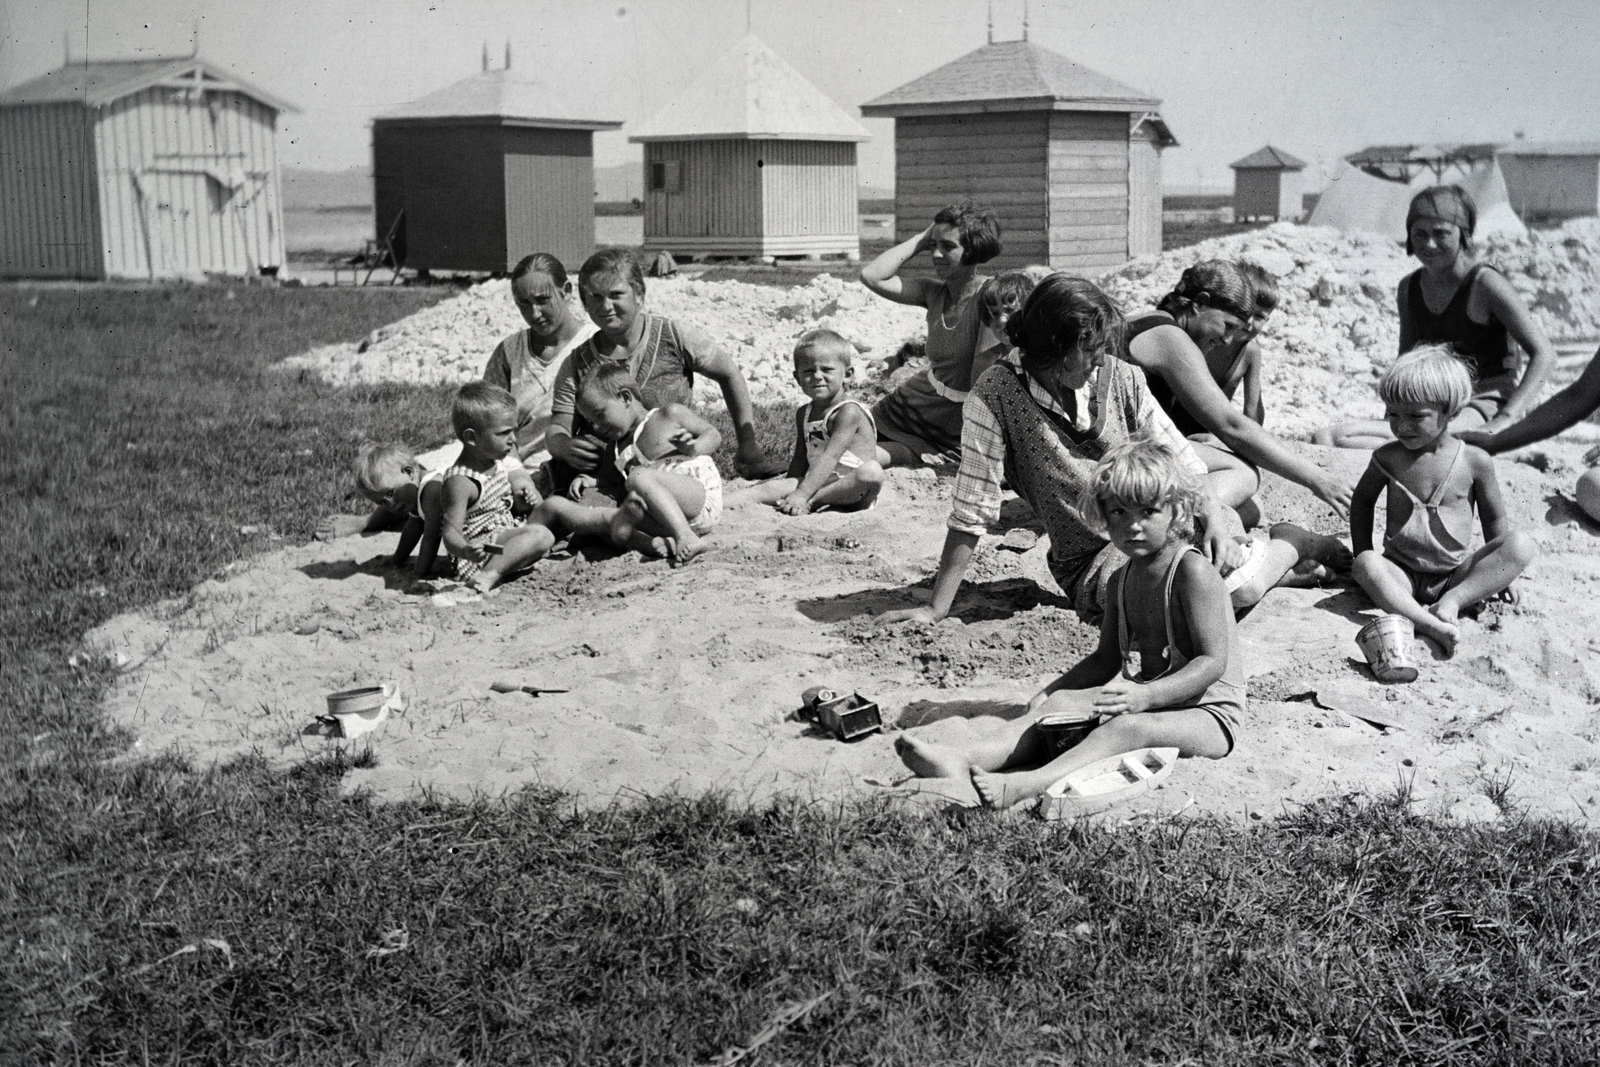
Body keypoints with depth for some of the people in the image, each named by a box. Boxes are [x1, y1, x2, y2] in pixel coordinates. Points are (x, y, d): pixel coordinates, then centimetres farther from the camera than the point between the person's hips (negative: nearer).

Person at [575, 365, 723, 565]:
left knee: (639, 476, -30)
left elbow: (714, 434, 8)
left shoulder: (670, 414, 8)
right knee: (618, 528, -19)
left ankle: (686, 538, -41)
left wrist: (695, 448, -13)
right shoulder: (622, 449, 25)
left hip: (702, 498, -6)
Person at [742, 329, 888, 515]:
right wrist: (792, 490, 0)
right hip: (819, 484, 6)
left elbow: (829, 457, -22)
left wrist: (802, 495, -30)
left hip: (852, 490, -6)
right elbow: (800, 460, 17)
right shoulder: (803, 414, 13)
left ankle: (812, 502, -34)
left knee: (872, 471, -38)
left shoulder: (849, 411, -12)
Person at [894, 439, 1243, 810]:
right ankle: (964, 759, -30)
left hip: (1205, 712, -8)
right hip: (1143, 699, 8)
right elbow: (1106, 659, 21)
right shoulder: (1123, 580, 12)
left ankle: (1023, 786, -54)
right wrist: (1053, 691, 5)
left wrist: (1146, 695, -32)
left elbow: (1213, 662, -20)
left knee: (1130, 726, -35)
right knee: (1062, 702, -11)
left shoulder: (1193, 572, -14)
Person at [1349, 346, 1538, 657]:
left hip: (1457, 574, 0)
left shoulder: (1476, 462, -4)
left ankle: (1452, 601, -30)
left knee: (1522, 544, -22)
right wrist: (1363, 558, 7)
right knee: (1367, 564, -33)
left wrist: (1501, 572, 4)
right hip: (1404, 574, 0)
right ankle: (1429, 624, -50)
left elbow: (1494, 520, 8)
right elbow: (1363, 500, 15)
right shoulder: (1387, 458, -2)